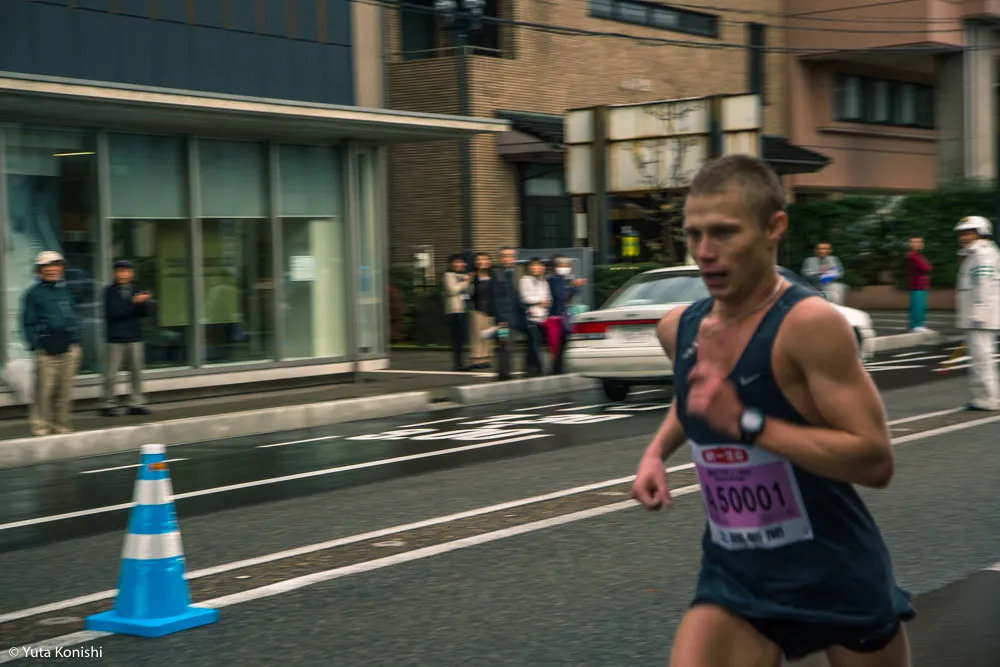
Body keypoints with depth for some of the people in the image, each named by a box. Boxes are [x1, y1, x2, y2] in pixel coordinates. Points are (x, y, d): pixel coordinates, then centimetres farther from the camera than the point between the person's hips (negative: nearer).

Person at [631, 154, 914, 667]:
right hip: (734, 582, 4)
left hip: (839, 582, -4)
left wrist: (748, 424, -30)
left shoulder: (809, 323, -21)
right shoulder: (678, 328, 0)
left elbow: (875, 461, -25)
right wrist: (657, 451, 7)